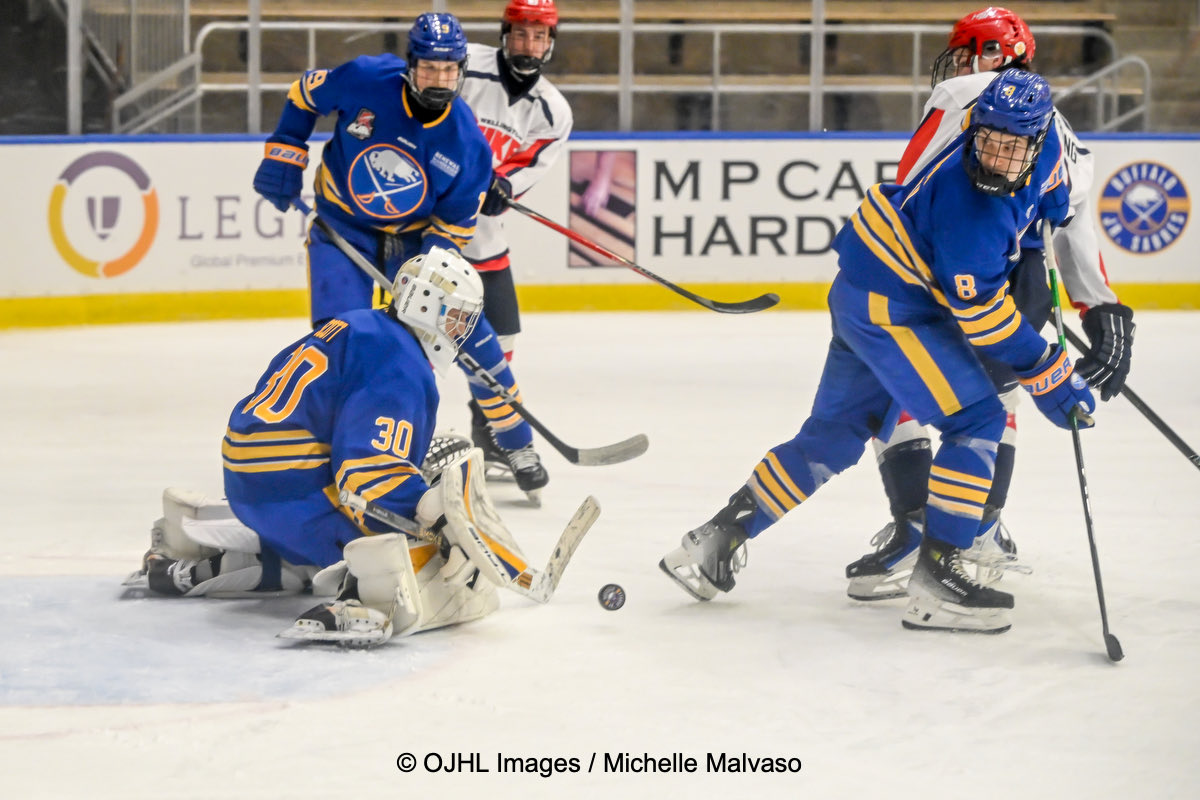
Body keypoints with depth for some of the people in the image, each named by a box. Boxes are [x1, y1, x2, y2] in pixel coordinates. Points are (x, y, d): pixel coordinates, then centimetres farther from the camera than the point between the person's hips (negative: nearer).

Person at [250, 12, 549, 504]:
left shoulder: (467, 144, -19)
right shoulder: (365, 80, -23)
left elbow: (454, 222, -10)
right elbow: (306, 93, -3)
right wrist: (284, 154, -8)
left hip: (416, 235, 1)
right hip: (343, 228, -1)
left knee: (468, 331, -2)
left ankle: (517, 444, 14)